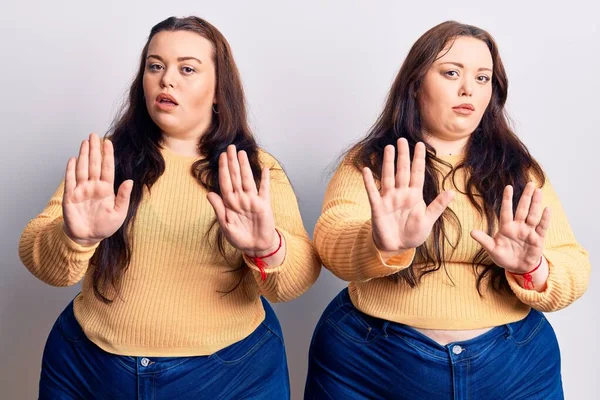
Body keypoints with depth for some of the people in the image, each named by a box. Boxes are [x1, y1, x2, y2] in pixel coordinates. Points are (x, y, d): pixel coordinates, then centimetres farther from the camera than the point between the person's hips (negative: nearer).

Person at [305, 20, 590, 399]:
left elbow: (573, 270, -2)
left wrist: (533, 270, -23)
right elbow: (333, 241, -20)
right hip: (372, 362, -2)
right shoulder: (369, 163, -3)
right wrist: (383, 245, -41)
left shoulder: (519, 169, 4)